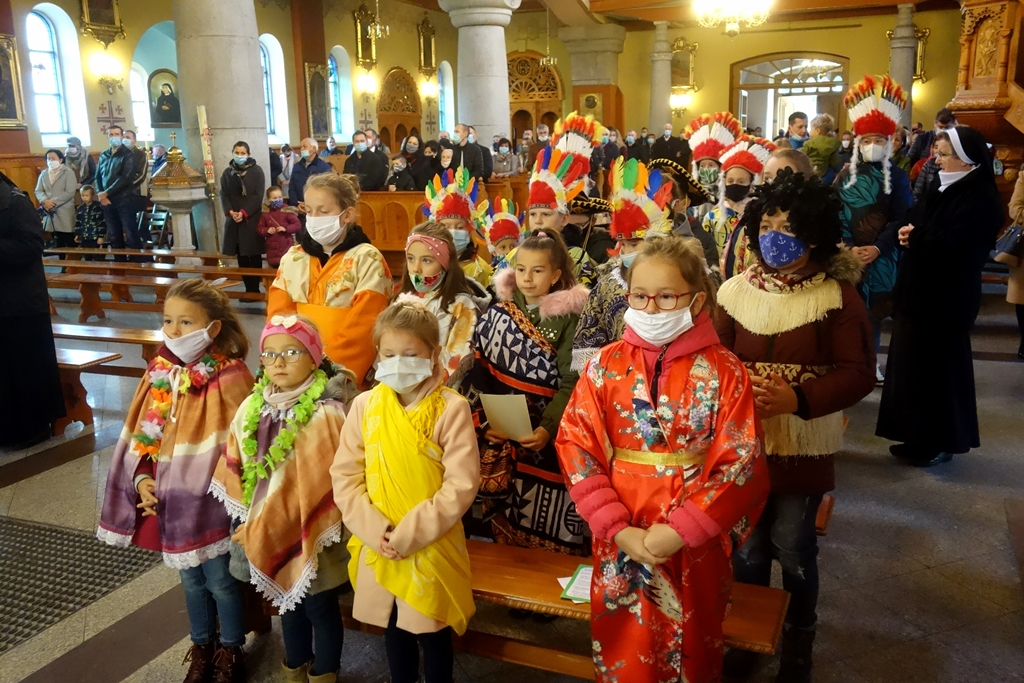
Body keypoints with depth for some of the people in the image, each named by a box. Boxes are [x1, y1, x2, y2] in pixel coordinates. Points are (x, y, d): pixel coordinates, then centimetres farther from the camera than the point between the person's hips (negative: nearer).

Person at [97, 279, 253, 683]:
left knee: (220, 580, 10)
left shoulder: (228, 377, -19)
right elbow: (141, 434, 7)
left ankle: (231, 650, 34)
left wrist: (195, 489, -16)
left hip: (211, 500, -5)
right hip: (171, 499, 5)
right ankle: (201, 646, 42)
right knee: (191, 578, 21)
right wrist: (142, 479, -6)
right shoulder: (160, 373, 0)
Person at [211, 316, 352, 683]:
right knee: (288, 604, 23)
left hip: (312, 535, -5)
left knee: (320, 608, 12)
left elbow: (335, 480, -17)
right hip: (271, 534, 5)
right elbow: (235, 470, 6)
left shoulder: (326, 415, -20)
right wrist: (246, 525, 6)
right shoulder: (251, 409, -2)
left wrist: (324, 531, -14)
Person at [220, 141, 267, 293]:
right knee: (241, 256, 4)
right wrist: (230, 212, -12)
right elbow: (224, 195, 6)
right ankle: (248, 288, 10)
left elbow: (258, 195, -7)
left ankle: (255, 289, 4)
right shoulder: (227, 172, 10)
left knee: (254, 255, -1)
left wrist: (244, 212, -15)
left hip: (252, 219, -3)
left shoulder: (256, 171, -1)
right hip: (234, 220, 4)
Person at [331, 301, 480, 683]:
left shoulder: (451, 408, -13)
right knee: (394, 628, 21)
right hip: (378, 547, 4)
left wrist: (409, 534, -18)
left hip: (431, 548, -3)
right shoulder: (365, 405, -2)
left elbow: (461, 486, -15)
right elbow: (344, 477, -1)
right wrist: (376, 531, -12)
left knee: (433, 633, 12)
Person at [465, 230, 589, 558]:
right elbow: (478, 372, 0)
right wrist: (484, 422, -11)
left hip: (546, 434, -2)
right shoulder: (497, 314, 3)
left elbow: (570, 381, -8)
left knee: (546, 513, 0)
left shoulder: (568, 317, -3)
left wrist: (548, 428, -20)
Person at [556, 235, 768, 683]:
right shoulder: (606, 365, -4)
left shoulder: (723, 371, -8)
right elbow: (575, 447, -6)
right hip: (619, 539, 1)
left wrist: (679, 531, -17)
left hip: (695, 543, -1)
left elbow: (741, 464, -10)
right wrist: (617, 528, -14)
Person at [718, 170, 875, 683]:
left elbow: (858, 374, -12)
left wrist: (795, 398, -25)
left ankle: (799, 641, 35)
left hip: (804, 446, -2)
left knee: (792, 546, 7)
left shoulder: (837, 293, -9)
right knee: (746, 545, 13)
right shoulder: (736, 290, -1)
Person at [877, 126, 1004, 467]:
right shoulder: (946, 189, 13)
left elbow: (950, 247, -25)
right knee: (914, 365, 13)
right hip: (920, 292, 9)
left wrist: (914, 235, -9)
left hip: (945, 299, -9)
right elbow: (919, 228, 15)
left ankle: (940, 442, 13)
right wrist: (911, 235, -8)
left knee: (936, 369, -1)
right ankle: (922, 437, 24)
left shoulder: (980, 199, -15)